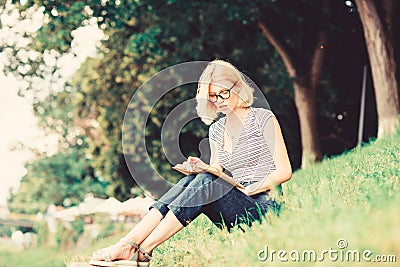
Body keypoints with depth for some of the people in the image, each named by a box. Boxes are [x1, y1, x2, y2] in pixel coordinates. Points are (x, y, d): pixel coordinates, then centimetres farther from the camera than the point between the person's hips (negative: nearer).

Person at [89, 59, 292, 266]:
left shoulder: (263, 118, 0)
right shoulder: (216, 129, 16)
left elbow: (284, 171, -3)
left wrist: (249, 189, -17)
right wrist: (203, 168, -5)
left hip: (263, 206, -5)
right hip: (233, 210, 5)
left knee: (205, 182, -30)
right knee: (192, 179, -23)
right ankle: (128, 243, -35)